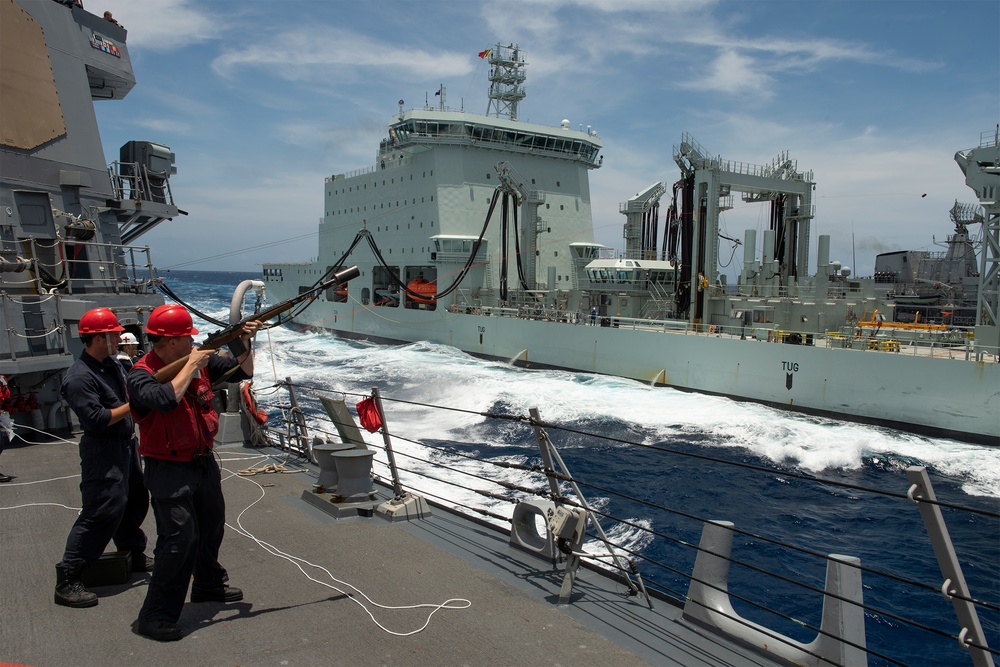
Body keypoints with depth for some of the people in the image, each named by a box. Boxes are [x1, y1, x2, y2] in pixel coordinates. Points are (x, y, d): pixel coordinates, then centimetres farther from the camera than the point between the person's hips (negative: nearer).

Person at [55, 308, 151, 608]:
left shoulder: (111, 364, 7)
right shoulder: (80, 377, -21)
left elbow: (128, 393, 23)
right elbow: (96, 420, -26)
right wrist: (131, 406, -19)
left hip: (125, 444, 10)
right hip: (102, 452, -10)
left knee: (135, 501, 21)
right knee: (102, 511, -10)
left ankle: (134, 555, 40)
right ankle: (67, 580, 0)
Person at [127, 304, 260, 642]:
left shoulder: (200, 360, 0)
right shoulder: (141, 374, -17)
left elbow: (242, 371, 5)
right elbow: (166, 399, -37)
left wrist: (245, 343, -12)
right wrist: (190, 365, -26)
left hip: (203, 461, 8)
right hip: (169, 470, -7)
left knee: (212, 525, 22)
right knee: (179, 538, -11)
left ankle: (208, 585, 44)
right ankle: (155, 616, 4)